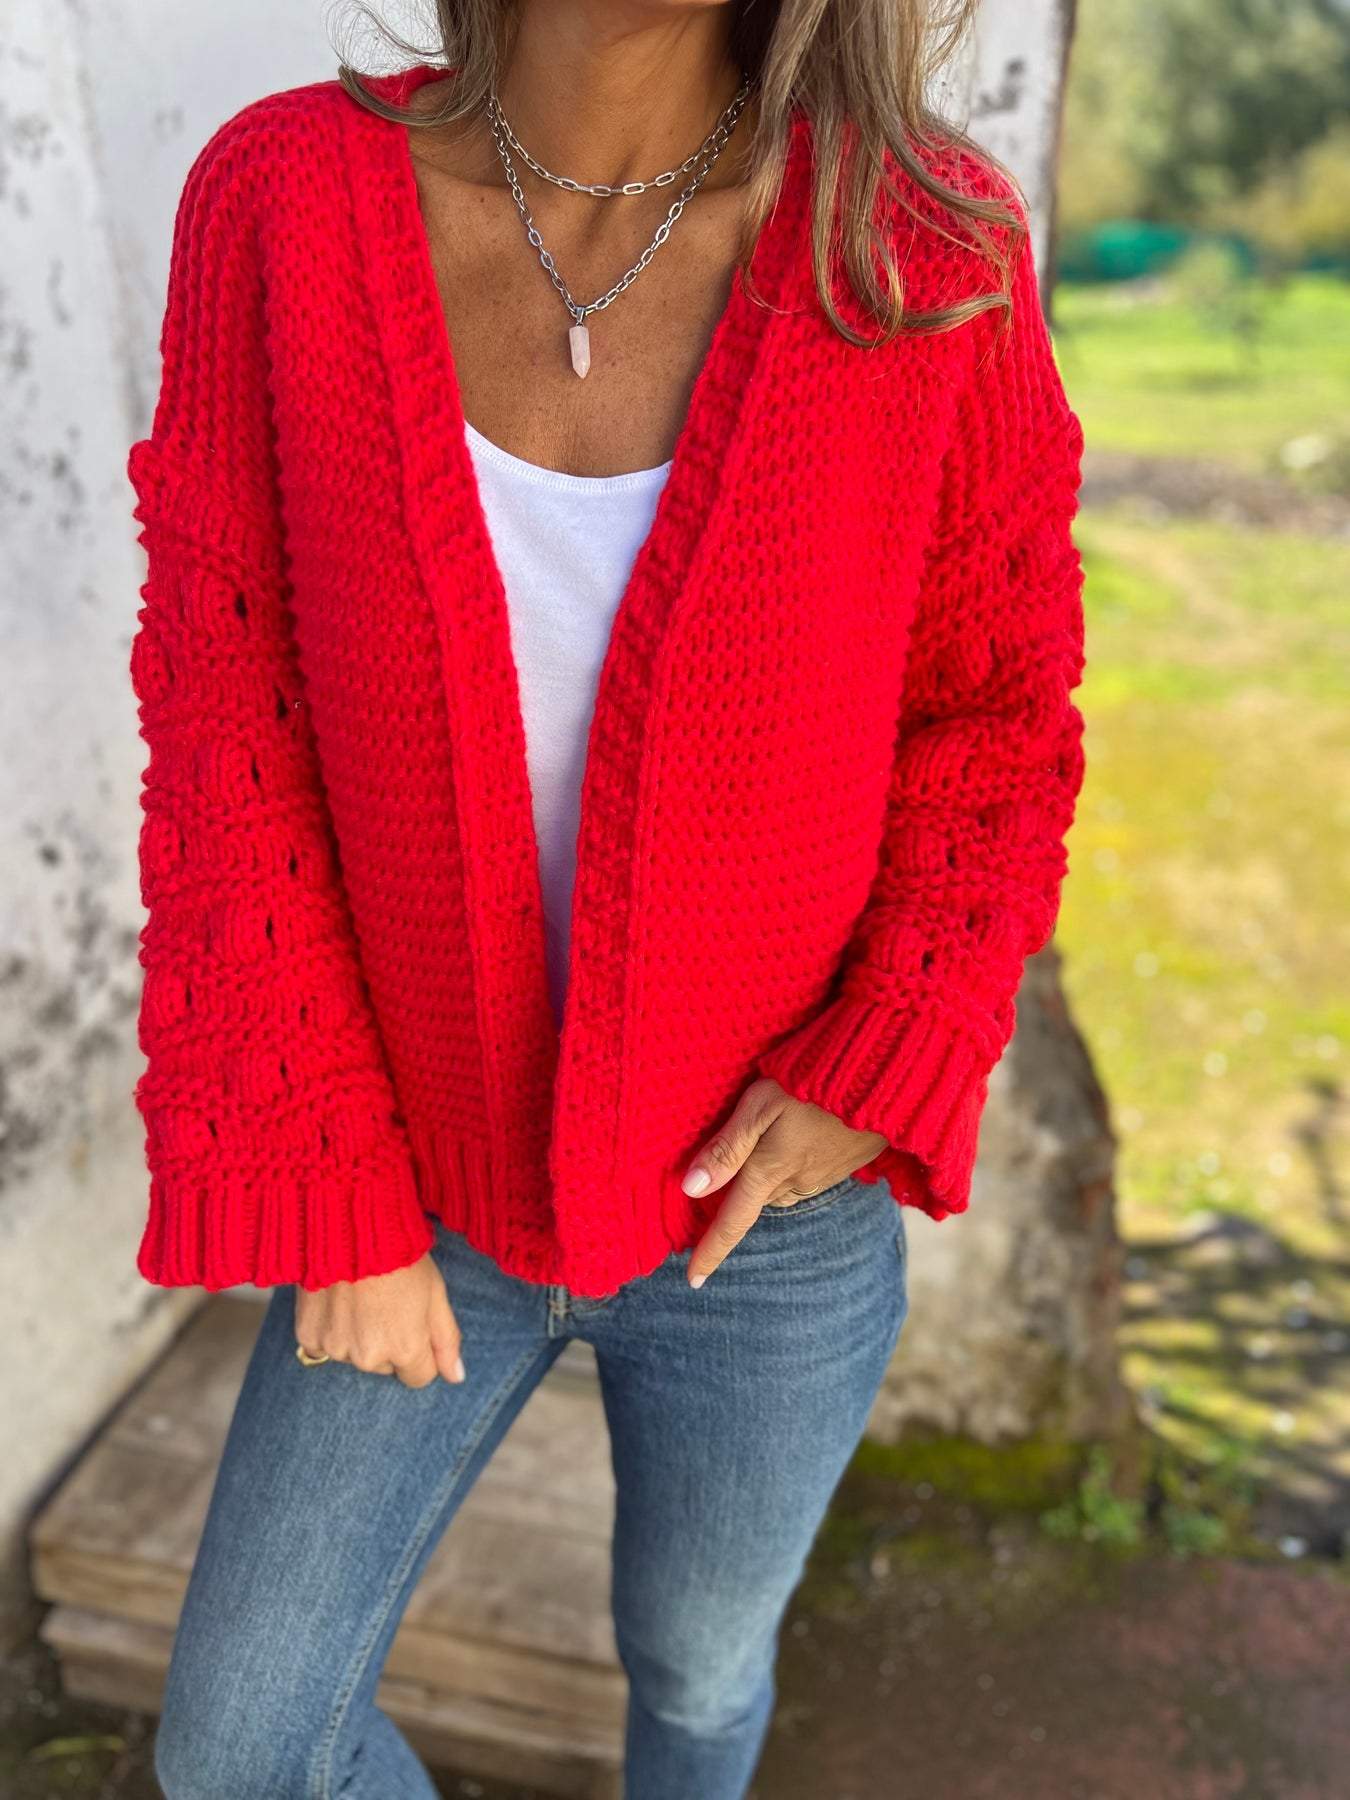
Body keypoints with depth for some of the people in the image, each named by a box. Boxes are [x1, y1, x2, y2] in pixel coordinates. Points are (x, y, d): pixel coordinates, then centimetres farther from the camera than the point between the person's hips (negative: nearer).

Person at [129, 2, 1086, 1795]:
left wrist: (872, 1083, -17)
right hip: (435, 1189, 1)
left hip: (764, 1202, 0)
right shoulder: (285, 199, -14)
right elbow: (231, 743, -12)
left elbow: (995, 727, -4)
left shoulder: (919, 245, -16)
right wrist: (330, 1203, -11)